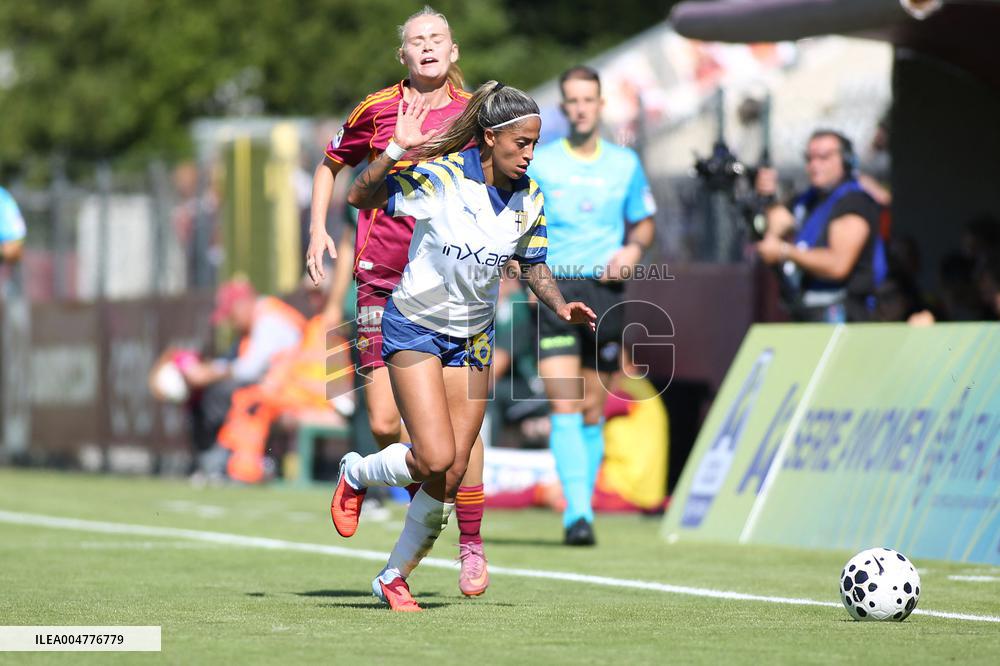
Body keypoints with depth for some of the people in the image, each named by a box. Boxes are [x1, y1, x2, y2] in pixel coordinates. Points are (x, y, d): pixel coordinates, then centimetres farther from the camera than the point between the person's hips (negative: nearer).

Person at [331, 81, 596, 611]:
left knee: (450, 477, 0)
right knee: (435, 458, -18)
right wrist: (395, 152, -33)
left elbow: (533, 265, 11)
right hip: (415, 326, -5)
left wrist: (561, 307, -7)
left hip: (473, 338, 5)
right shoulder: (439, 177, -19)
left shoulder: (529, 197, -2)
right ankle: (356, 473, 14)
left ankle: (394, 577, 17)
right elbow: (359, 198, -17)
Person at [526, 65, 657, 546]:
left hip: (605, 291, 3)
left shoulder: (626, 164, 9)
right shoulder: (538, 163, 2)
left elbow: (644, 222, 20)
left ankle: (581, 507, 22)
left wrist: (633, 249, -1)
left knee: (593, 410, 9)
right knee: (564, 406, -15)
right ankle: (578, 512, -20)